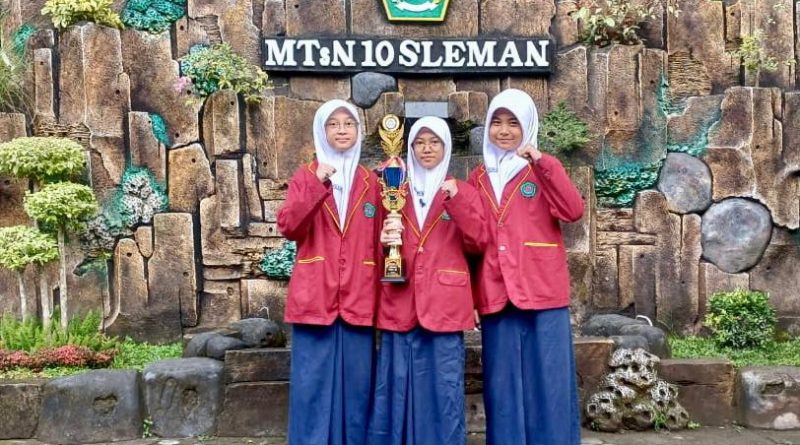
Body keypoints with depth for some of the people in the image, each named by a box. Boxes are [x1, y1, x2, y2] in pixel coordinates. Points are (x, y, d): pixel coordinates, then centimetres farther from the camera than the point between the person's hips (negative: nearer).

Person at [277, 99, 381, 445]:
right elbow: (288, 227, -9)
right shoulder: (305, 176, 5)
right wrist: (317, 185, -18)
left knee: (357, 383, 5)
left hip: (358, 298, 2)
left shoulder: (370, 182, 12)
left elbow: (378, 240, 14)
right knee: (313, 383, -1)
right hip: (315, 296, -2)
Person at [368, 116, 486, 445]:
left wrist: (456, 202, -14)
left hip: (445, 304, -2)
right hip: (400, 303, 2)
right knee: (398, 388, 3)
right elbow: (380, 241, 17)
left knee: (444, 389, -1)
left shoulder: (463, 192, 9)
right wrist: (385, 241, -6)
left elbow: (478, 243, -3)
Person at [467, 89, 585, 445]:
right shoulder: (479, 178, 14)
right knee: (502, 384, 8)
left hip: (542, 290, -3)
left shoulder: (542, 169, 4)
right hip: (496, 294, 3)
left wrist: (542, 162, -19)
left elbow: (573, 211, -13)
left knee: (548, 379, 0)